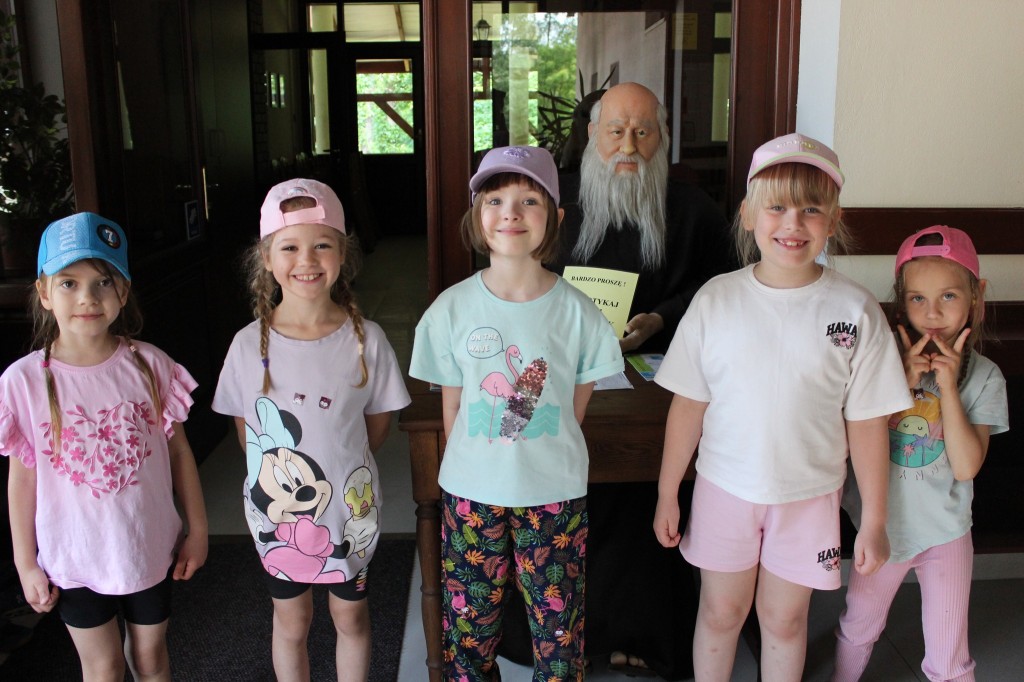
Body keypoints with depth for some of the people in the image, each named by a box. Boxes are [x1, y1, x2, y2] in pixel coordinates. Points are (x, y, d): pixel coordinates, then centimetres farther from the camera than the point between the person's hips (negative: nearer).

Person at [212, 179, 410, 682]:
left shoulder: (366, 339, -13)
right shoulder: (250, 344, -12)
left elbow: (377, 425, -2)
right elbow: (246, 431, 0)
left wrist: (335, 464, -4)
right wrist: (279, 474, -4)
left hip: (349, 508, 0)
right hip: (277, 510, 1)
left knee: (350, 615, 19)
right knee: (291, 620, 20)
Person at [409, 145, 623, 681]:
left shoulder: (575, 310, -8)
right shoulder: (453, 307, -6)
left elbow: (576, 405, 1)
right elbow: (451, 407, 2)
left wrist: (543, 460, 2)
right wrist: (469, 470, 2)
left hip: (554, 494, 0)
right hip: (472, 492, 1)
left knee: (558, 627, 12)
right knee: (469, 623, 15)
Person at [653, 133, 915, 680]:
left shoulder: (856, 311, -10)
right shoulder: (717, 299, -9)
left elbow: (866, 422, -6)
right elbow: (689, 404, -3)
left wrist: (874, 521, -1)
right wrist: (667, 494, 1)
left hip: (809, 496, 0)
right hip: (724, 488, 1)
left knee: (783, 619, 16)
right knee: (720, 613, 16)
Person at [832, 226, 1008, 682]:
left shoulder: (982, 376, -11)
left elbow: (966, 466, -19)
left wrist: (948, 384, -24)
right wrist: (902, 381, -24)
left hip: (945, 532, -1)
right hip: (882, 524, 1)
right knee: (858, 628, 22)